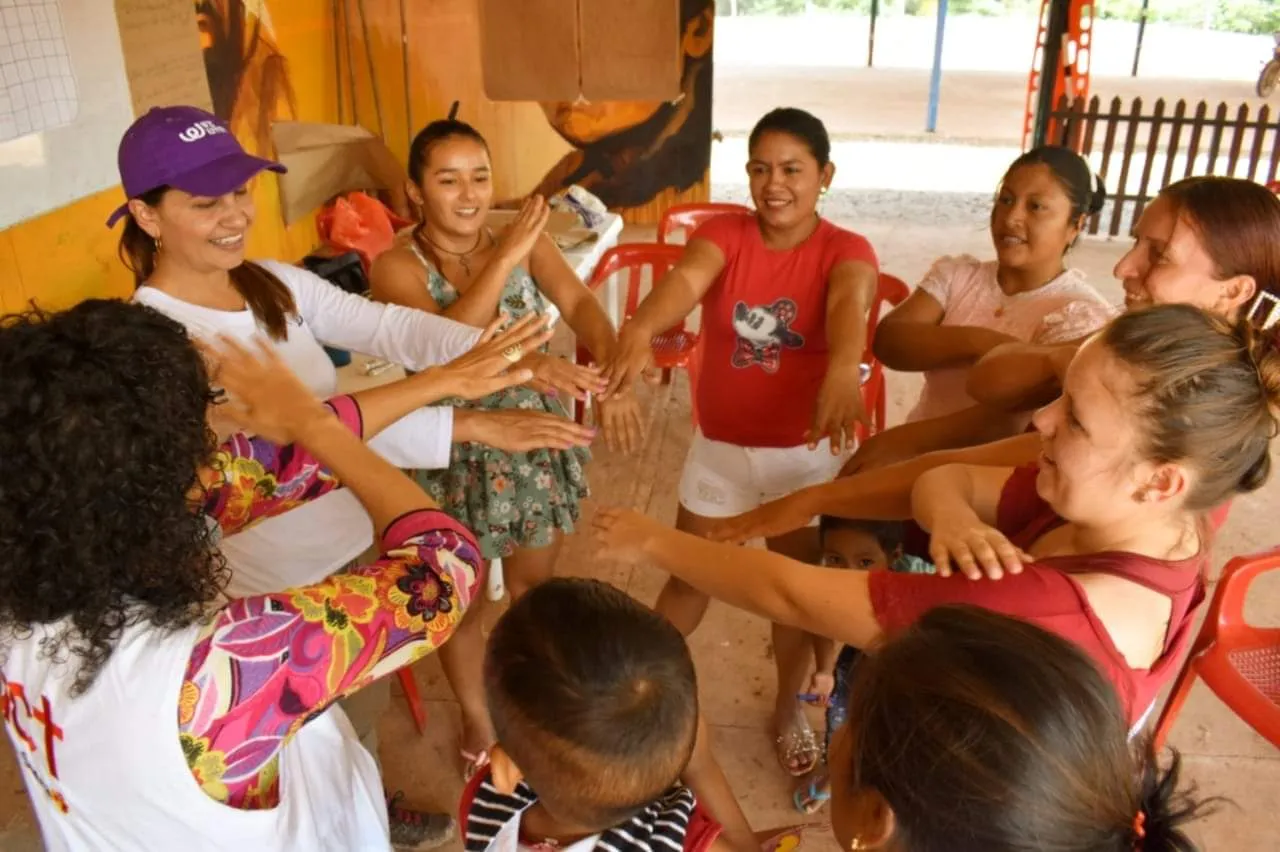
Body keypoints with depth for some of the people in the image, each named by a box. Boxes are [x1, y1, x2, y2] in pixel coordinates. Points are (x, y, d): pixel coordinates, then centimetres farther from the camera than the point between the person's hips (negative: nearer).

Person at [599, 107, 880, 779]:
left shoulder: (846, 251, -12)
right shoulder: (723, 235, -8)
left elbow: (849, 306, -36)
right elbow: (684, 279, -31)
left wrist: (845, 368, -59)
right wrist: (640, 328, -53)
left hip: (808, 452, -1)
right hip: (719, 446, 1)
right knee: (689, 574, 17)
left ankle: (788, 711, 42)